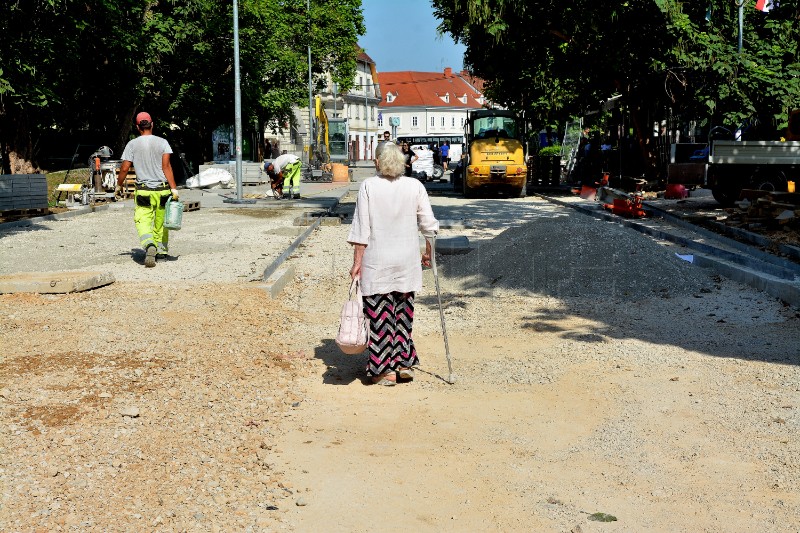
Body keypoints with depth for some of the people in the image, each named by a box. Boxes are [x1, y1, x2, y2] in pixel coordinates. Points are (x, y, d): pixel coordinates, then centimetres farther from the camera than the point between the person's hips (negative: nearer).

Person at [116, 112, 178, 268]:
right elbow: (166, 166, -8)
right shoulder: (162, 142, 1)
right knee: (161, 221, 16)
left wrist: (119, 185, 17)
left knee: (143, 221, -6)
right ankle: (161, 249, 26)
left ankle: (149, 245, -32)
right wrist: (173, 188, -10)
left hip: (144, 191, -1)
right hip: (162, 189, 2)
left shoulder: (132, 144, 1)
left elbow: (124, 168, 0)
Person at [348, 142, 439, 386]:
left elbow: (361, 229, -8)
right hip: (407, 261, 3)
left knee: (380, 316, 5)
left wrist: (357, 262, -2)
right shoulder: (415, 186, -1)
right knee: (403, 313, 17)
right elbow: (429, 225, 3)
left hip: (377, 262, -3)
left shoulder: (368, 186, -7)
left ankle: (385, 370, 8)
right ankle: (404, 363, 21)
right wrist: (428, 253, 17)